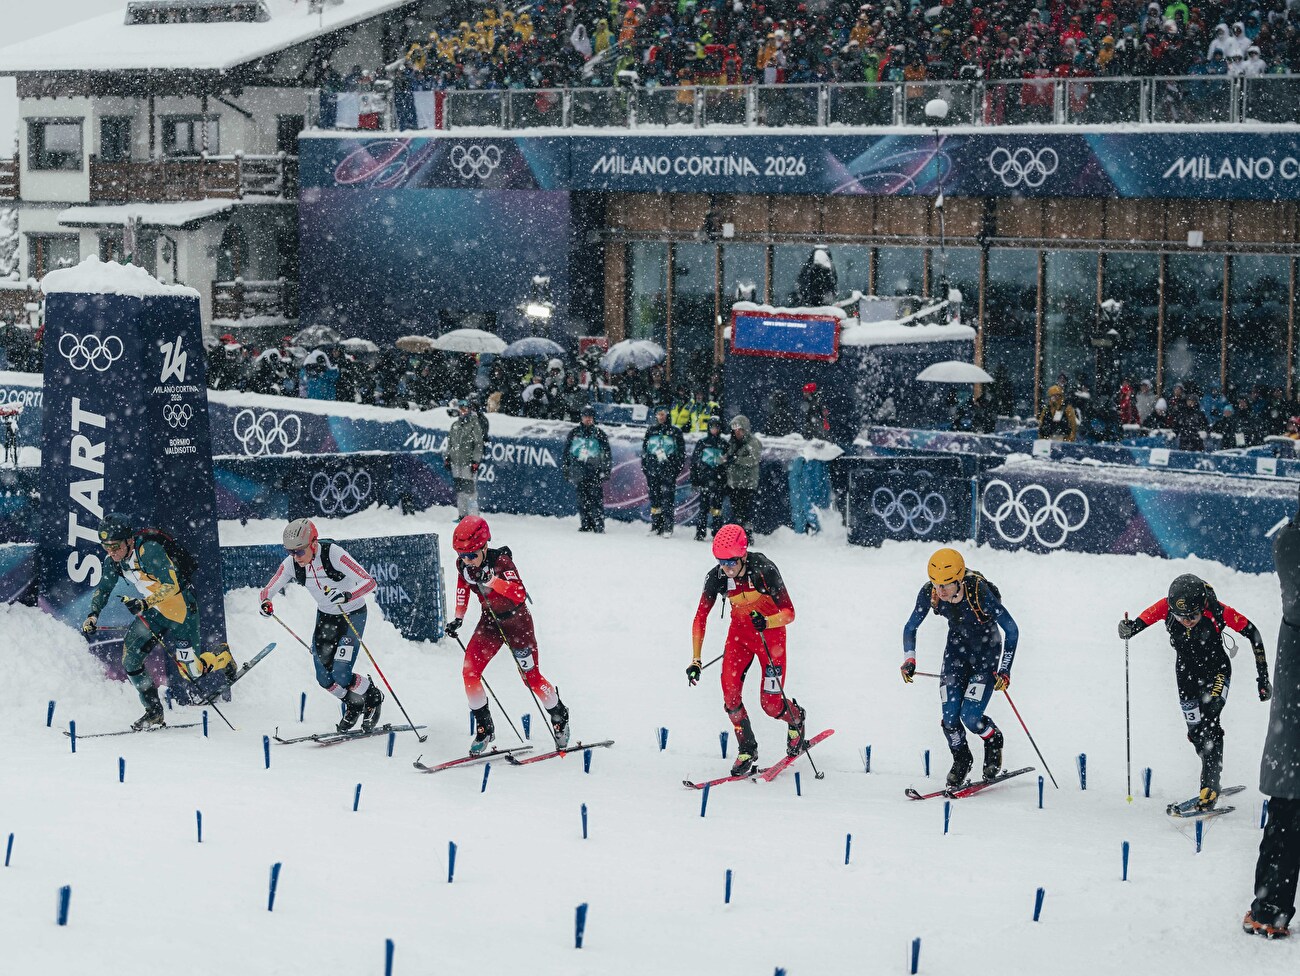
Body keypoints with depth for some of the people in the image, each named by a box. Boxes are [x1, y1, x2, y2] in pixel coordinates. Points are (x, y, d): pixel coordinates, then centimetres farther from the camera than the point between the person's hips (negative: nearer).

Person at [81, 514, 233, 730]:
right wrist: (93, 615, -10)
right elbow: (103, 589, 7)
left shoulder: (150, 550, -29)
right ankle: (154, 714, 7)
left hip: (180, 608, -7)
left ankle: (223, 657, 26)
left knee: (192, 671, -6)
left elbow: (172, 585, -32)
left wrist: (144, 603, -44)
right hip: (153, 611, 7)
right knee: (130, 660, -6)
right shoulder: (113, 561, -6)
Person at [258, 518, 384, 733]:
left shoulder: (333, 554, -30)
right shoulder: (291, 564, -14)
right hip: (325, 616, 6)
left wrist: (347, 596, -52)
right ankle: (353, 705, 31)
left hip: (352, 615, -6)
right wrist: (266, 602, -30)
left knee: (341, 674, -15)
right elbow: (268, 591, -6)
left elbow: (369, 581, -33)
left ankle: (373, 698, 14)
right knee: (324, 678, 2)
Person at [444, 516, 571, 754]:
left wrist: (492, 580, -52)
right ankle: (484, 728, 5)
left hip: (516, 620, -5)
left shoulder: (501, 561, -28)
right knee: (469, 672, -10)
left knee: (530, 676, 0)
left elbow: (519, 594, -40)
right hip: (490, 621, 5)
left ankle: (559, 717, 26)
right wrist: (458, 619, 6)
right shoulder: (463, 564, -11)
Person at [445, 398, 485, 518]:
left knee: (470, 490, -9)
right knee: (459, 490, 9)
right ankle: (462, 515, 15)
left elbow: (479, 444, -9)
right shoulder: (455, 425, 15)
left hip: (468, 463, -7)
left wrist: (476, 461, -14)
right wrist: (447, 458, 18)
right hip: (456, 463, 7)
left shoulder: (474, 424, -6)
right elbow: (450, 443, 23)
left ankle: (473, 516, -7)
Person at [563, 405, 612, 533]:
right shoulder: (574, 433, 12)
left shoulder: (599, 434, 7)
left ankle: (599, 525, -9)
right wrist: (566, 469, 13)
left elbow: (607, 453, 9)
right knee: (582, 499, 0)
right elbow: (566, 452, 17)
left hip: (594, 471, -2)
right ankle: (585, 524, 5)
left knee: (596, 498, -9)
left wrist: (606, 470, 1)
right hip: (579, 472, 2)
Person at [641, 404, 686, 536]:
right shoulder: (650, 431, 13)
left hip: (668, 470, -3)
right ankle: (655, 526, 9)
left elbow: (681, 451, 5)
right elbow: (644, 450, 17)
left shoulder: (675, 432, 5)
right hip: (653, 469, 3)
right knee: (654, 497, 4)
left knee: (668, 497, -10)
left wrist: (678, 468, -3)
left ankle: (668, 528, -11)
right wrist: (644, 466, 8)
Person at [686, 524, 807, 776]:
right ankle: (747, 750, 1)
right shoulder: (717, 577, -17)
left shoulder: (764, 569, -28)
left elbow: (789, 613, -24)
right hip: (740, 630, 3)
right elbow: (700, 618, -9)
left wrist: (766, 621, -44)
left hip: (771, 631, -3)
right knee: (729, 690, -15)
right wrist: (696, 661, -14)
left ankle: (796, 718, 31)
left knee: (771, 704, -5)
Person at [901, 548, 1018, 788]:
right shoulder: (929, 593, -21)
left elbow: (1011, 630, -21)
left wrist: (1004, 670, -19)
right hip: (957, 649, 4)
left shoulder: (979, 592, -32)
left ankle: (994, 741, 19)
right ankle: (961, 759, 21)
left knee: (970, 716, -15)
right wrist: (909, 660, -17)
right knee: (949, 717, -8)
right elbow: (910, 628, -3)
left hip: (987, 650, -4)